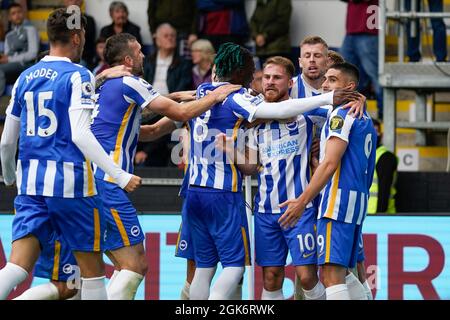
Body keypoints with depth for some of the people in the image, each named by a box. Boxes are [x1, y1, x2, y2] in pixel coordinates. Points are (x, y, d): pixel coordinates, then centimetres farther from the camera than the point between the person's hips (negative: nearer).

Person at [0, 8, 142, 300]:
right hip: (70, 182, -5)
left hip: (31, 181, 5)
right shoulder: (78, 76, -5)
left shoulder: (26, 77, 12)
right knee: (92, 267, 8)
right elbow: (80, 134, -17)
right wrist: (120, 176, -18)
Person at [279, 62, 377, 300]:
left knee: (331, 273, -16)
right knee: (342, 272, 16)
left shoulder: (342, 114, -8)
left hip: (338, 200, -10)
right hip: (359, 199, 10)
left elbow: (330, 164, -17)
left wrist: (302, 200, -17)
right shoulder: (366, 118, 21)